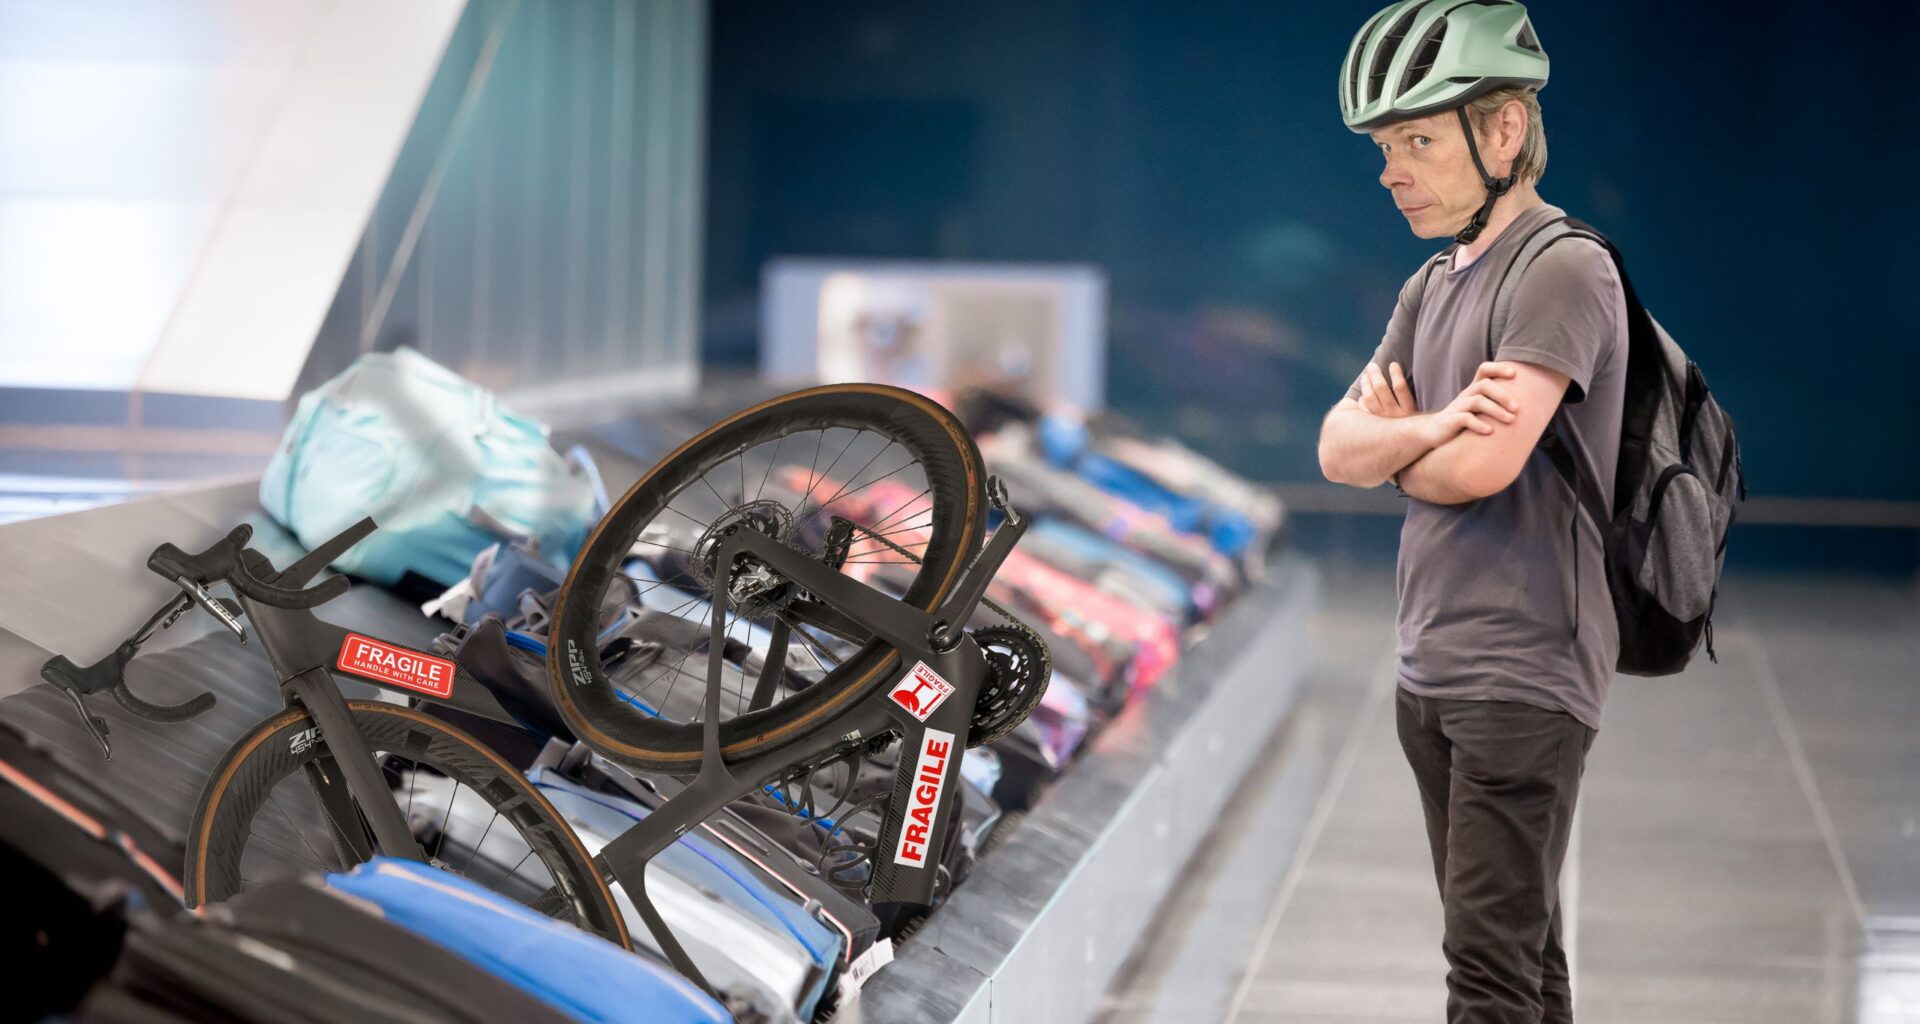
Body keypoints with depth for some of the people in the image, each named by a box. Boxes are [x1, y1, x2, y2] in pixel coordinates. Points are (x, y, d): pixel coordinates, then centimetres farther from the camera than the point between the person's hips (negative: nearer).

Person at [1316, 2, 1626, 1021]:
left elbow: (1481, 465, -21)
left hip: (1523, 679, -9)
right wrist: (1430, 425, -14)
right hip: (1430, 674, 9)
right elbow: (1337, 448, 7)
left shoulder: (1562, 270, -12)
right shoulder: (1431, 287, 16)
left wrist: (1390, 440, 0)